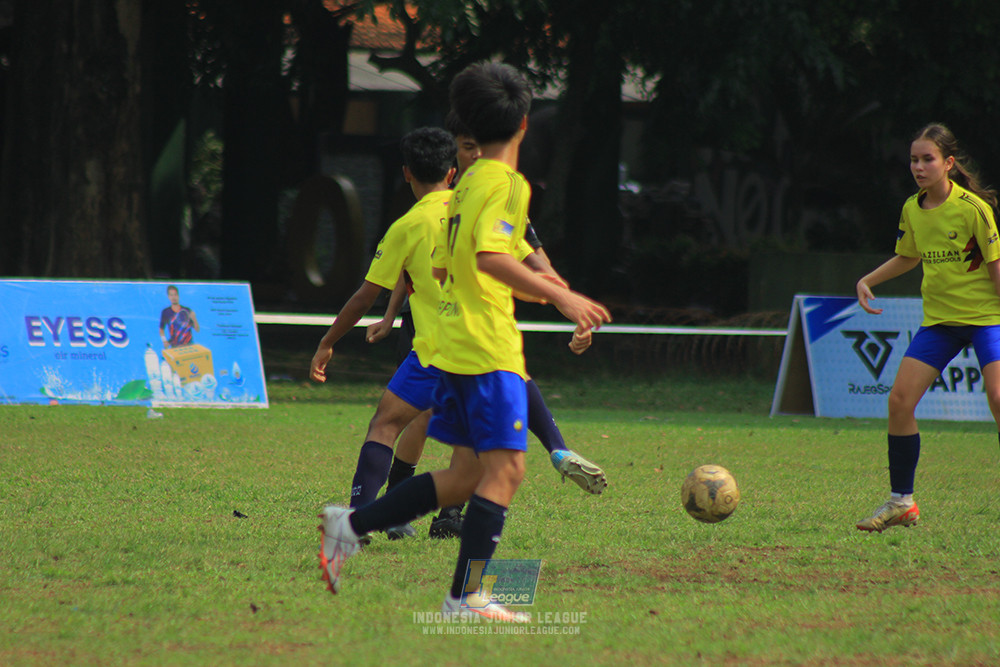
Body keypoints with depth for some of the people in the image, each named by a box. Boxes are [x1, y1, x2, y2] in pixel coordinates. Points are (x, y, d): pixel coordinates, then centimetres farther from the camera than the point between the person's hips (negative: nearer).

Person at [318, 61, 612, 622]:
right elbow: (490, 256, -25)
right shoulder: (508, 185, -11)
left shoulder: (468, 183, 17)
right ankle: (465, 596, -12)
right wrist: (558, 296, -25)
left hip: (453, 344, 9)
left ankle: (351, 525, 11)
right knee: (505, 468, -8)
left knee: (467, 475, 12)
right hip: (490, 348, -9)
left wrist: (530, 285, 30)